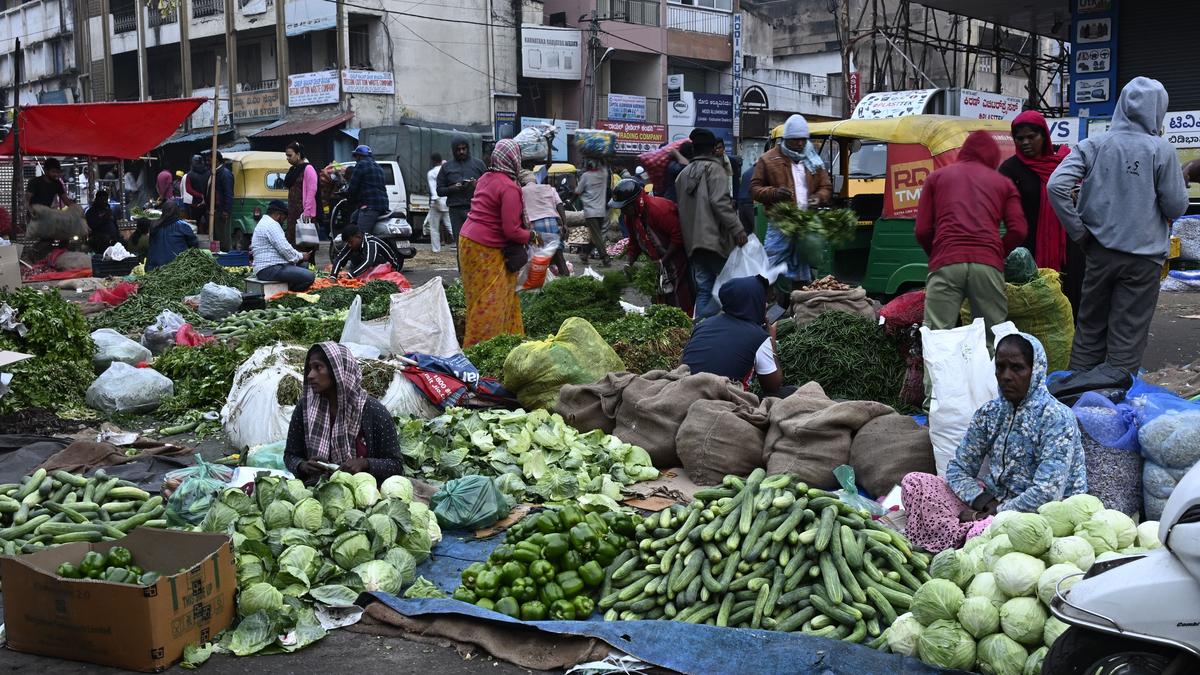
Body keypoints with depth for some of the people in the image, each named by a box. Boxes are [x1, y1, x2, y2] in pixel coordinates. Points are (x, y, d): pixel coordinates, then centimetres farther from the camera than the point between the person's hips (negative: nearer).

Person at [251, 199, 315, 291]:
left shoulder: (264, 223, 24)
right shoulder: (272, 225, -11)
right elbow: (285, 249, -17)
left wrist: (299, 256, 16)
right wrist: (301, 256, 0)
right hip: (270, 270, -11)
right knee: (309, 276, -20)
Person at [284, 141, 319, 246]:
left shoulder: (308, 169, -7)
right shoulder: (292, 170, 18)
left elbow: (312, 191, -14)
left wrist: (307, 212, -20)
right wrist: (289, 209, 15)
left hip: (303, 211, -8)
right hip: (293, 211, 8)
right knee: (291, 240, 3)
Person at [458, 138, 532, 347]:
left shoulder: (486, 179, 10)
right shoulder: (509, 188, -17)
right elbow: (511, 230, -19)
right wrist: (530, 235, 0)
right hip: (487, 250, -9)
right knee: (489, 302, -4)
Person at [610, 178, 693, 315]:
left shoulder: (660, 209, -27)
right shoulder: (630, 216, 2)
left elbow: (678, 237, -26)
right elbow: (634, 242, 13)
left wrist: (662, 261, -24)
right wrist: (630, 263, -2)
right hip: (658, 263, 9)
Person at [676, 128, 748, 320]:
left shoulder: (684, 173, 17)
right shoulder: (713, 167, -5)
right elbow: (719, 201, -17)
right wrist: (737, 228, -19)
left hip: (692, 240, 7)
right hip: (714, 237, -7)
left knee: (703, 288, 10)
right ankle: (707, 321, -15)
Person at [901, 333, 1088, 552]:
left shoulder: (1057, 419, -13)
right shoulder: (989, 413, 6)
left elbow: (1047, 493, -21)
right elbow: (958, 470, 6)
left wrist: (992, 515, -18)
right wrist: (986, 503, -13)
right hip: (996, 502, 7)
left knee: (984, 531, -40)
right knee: (913, 482, -7)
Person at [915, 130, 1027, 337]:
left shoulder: (937, 177, 22)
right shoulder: (1003, 182, 23)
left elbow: (922, 231, 13)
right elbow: (1018, 230, 9)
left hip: (946, 263, -1)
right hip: (988, 265, 1)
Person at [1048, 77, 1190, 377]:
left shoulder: (1093, 145, -3)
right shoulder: (1161, 150, -9)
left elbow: (1056, 186, -14)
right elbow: (1176, 206, -6)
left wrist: (1079, 232, -5)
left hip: (1099, 253, 3)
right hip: (1143, 257, -3)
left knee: (1089, 332, 15)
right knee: (1127, 340, 4)